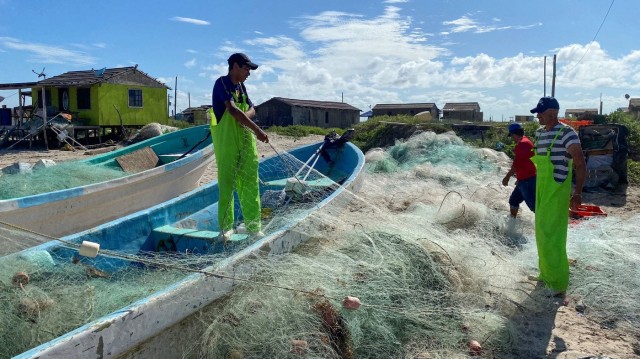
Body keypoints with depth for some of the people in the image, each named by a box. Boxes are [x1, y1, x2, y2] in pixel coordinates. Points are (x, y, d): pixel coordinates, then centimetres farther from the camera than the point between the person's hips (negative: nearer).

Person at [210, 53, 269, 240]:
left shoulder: (241, 86, 17)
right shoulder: (222, 83, -8)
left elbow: (251, 110, 12)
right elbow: (232, 109, -21)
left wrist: (244, 116, -13)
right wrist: (257, 130, -23)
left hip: (246, 141, 7)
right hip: (226, 142, -7)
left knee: (250, 183, 6)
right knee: (227, 183, -3)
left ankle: (253, 224, 13)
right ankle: (226, 226, 7)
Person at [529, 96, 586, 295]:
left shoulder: (566, 133, -15)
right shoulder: (540, 133, 9)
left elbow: (580, 165, -17)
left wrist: (577, 193, -23)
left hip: (557, 192, -8)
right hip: (541, 190, 8)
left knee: (552, 236, -6)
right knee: (542, 234, 16)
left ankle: (558, 283, 5)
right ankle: (546, 273, 30)